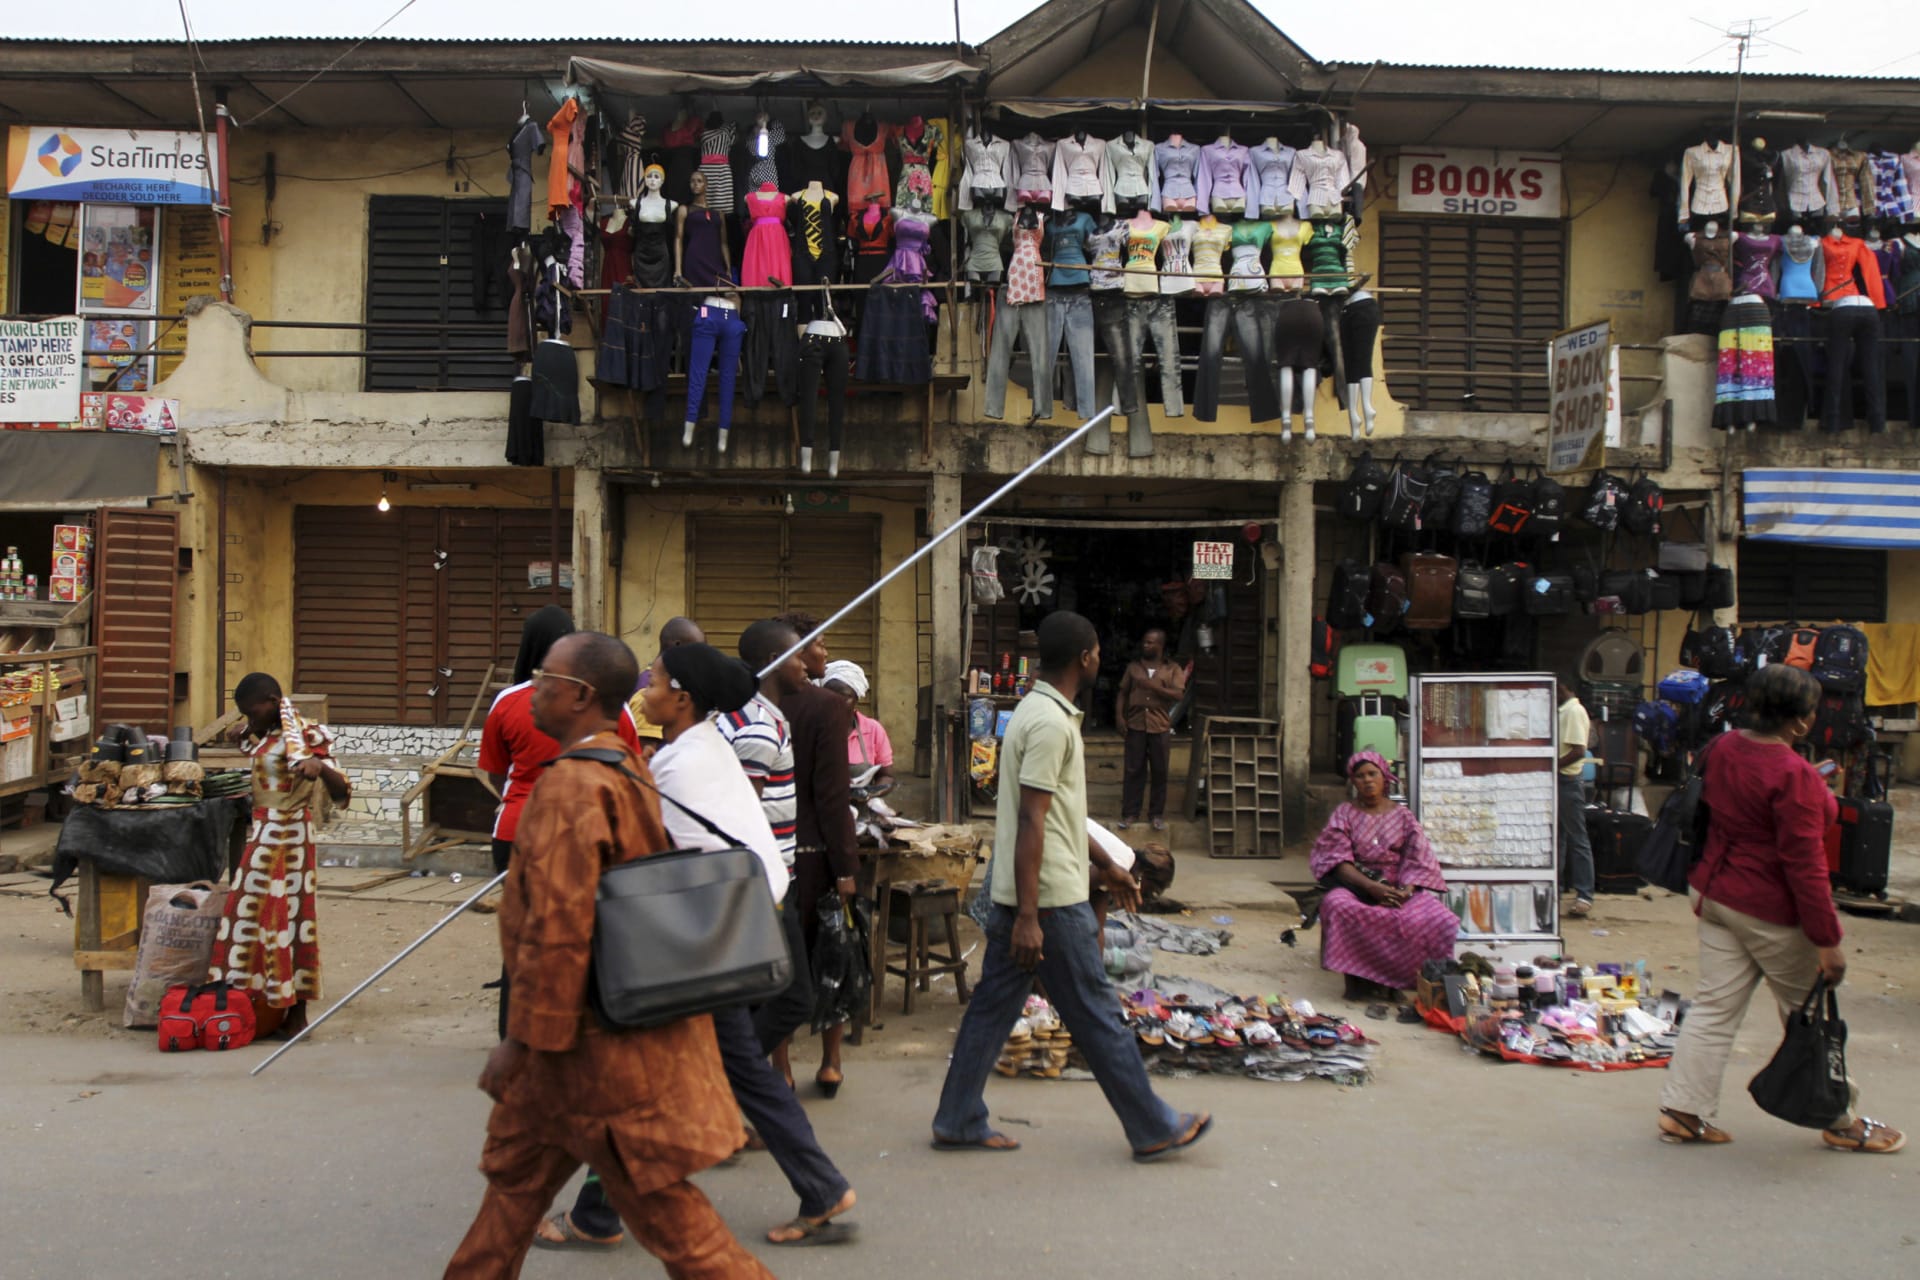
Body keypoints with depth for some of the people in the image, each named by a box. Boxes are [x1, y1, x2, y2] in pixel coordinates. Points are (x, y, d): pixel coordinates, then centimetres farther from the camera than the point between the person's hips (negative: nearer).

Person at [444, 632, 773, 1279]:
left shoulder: (570, 785, -22)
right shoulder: (627, 769, 8)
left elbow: (557, 927, -25)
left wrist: (523, 1036, -17)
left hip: (600, 1039, -10)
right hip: (627, 1014, 10)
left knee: (660, 1202, 0)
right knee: (516, 1164, 23)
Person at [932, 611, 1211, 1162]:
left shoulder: (1037, 711, 14)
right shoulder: (1052, 723, -19)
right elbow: (1031, 821, -23)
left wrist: (1107, 865, 28)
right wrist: (1028, 916, -24)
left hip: (1017, 894, 10)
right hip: (1051, 898, -10)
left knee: (992, 1006, 12)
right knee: (1096, 1013, 1)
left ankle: (958, 1122, 18)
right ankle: (1154, 1129, 12)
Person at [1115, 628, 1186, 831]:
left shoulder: (1172, 669, 4)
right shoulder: (1133, 666, 11)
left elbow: (1178, 694, -8)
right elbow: (1123, 692, 10)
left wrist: (1153, 686, -16)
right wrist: (1119, 715, -4)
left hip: (1160, 727, -1)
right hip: (1136, 725, 1)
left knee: (1159, 772, 3)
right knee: (1133, 770, 0)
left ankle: (1157, 814, 12)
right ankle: (1130, 813, 5)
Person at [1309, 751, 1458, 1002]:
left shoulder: (1402, 816, 13)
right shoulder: (1344, 814, 9)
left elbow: (1417, 860, 3)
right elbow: (1338, 860, -4)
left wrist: (1406, 890, -19)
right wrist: (1372, 887, -20)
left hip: (1399, 888, 1)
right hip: (1356, 885, -1)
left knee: (1436, 916, -30)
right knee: (1337, 905, -38)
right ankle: (1358, 979, -25)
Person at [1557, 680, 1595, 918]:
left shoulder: (1574, 711, -14)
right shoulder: (1563, 710, 14)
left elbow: (1578, 751, -21)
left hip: (1568, 781, -10)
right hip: (1558, 781, 10)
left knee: (1577, 839, -6)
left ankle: (1585, 897, -3)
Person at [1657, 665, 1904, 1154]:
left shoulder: (1723, 748, 0)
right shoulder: (1794, 776, -23)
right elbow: (1804, 865, -23)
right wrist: (1828, 939, -17)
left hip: (1715, 893, 7)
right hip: (1770, 912, -7)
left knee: (1715, 1008, 10)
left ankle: (1683, 1111, 8)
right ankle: (1842, 1123, 24)